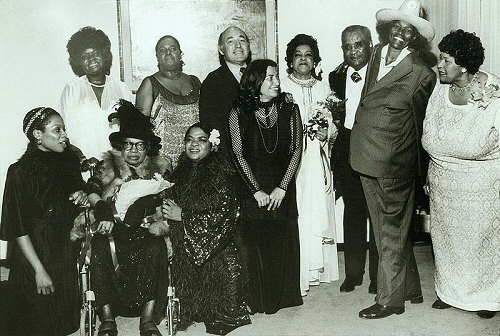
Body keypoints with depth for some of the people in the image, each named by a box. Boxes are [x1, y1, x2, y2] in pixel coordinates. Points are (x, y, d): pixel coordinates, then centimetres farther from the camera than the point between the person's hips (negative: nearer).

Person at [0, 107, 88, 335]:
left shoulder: (68, 163, 4)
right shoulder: (20, 172, -13)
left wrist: (83, 197, -5)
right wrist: (39, 270, -17)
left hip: (65, 254, 6)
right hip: (35, 254, -5)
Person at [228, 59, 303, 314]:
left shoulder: (289, 110, 2)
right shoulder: (239, 113, -3)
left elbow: (296, 150, 0)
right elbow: (238, 155, -5)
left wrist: (282, 188, -8)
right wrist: (257, 191, -9)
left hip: (283, 189, 2)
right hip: (252, 189, -2)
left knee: (284, 243, 4)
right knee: (256, 243, 0)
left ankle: (284, 296, 21)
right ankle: (259, 300, 14)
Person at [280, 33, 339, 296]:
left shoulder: (322, 88, 15)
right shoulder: (281, 87, 2)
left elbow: (331, 122, 17)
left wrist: (326, 132, -5)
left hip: (318, 158, 4)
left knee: (319, 210, 3)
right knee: (295, 211, -7)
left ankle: (317, 267, 15)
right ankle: (297, 275, 1)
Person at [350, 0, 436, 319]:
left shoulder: (421, 73, -10)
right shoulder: (376, 54, 8)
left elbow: (419, 120, 0)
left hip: (395, 165, -7)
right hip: (367, 159, 7)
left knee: (393, 233, 5)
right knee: (387, 230, 16)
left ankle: (390, 299, 18)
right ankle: (410, 288, 31)